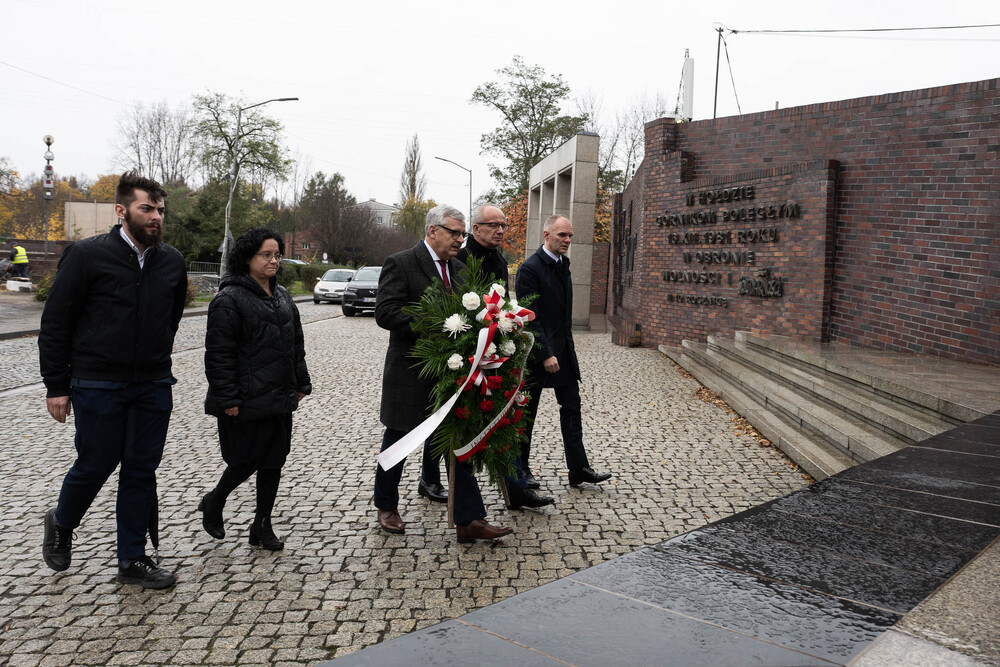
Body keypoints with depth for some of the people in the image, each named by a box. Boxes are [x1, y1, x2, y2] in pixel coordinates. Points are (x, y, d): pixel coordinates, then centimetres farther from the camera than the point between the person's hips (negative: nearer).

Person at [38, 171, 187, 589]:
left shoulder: (171, 261, 5)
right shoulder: (87, 255, -8)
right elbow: (55, 322, -5)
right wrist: (56, 386, -6)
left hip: (153, 386, 4)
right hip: (98, 385, -4)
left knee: (142, 471, 8)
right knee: (95, 465, 6)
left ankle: (132, 559, 21)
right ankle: (60, 524, 38)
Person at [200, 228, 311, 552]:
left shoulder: (281, 295, 14)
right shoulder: (230, 299, -11)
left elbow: (296, 344, 19)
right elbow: (219, 353, -14)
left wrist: (301, 384, 15)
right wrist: (227, 399, -17)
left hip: (280, 398, 7)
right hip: (246, 401, -7)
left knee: (273, 461, 9)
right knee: (246, 461, 1)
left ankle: (262, 525, 21)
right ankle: (213, 503, 30)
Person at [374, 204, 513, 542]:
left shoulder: (458, 269, 10)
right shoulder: (401, 264, -11)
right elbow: (385, 313, -20)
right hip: (410, 372, -5)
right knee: (397, 440, 12)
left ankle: (469, 521, 8)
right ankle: (386, 507, 33)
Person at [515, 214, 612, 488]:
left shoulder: (563, 263, 11)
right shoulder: (530, 268, -15)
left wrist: (566, 341, 15)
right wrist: (545, 354, -22)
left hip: (563, 349, 8)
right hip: (537, 352, -8)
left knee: (571, 406, 6)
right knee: (526, 413, 5)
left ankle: (578, 469, 11)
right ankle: (520, 469, 19)